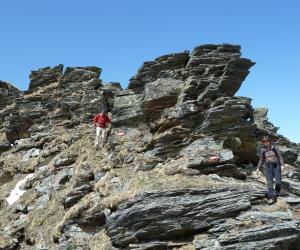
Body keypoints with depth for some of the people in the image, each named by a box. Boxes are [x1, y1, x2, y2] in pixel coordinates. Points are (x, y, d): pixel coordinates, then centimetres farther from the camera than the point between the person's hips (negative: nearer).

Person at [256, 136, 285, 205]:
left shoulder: (275, 148, -2)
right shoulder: (263, 150, 5)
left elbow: (280, 156, 2)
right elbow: (261, 159, 15)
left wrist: (282, 165, -7)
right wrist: (258, 167, 16)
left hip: (276, 165, -2)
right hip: (268, 166, 2)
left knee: (278, 181, -3)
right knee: (269, 182, -7)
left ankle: (277, 192, 28)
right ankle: (271, 198, -8)